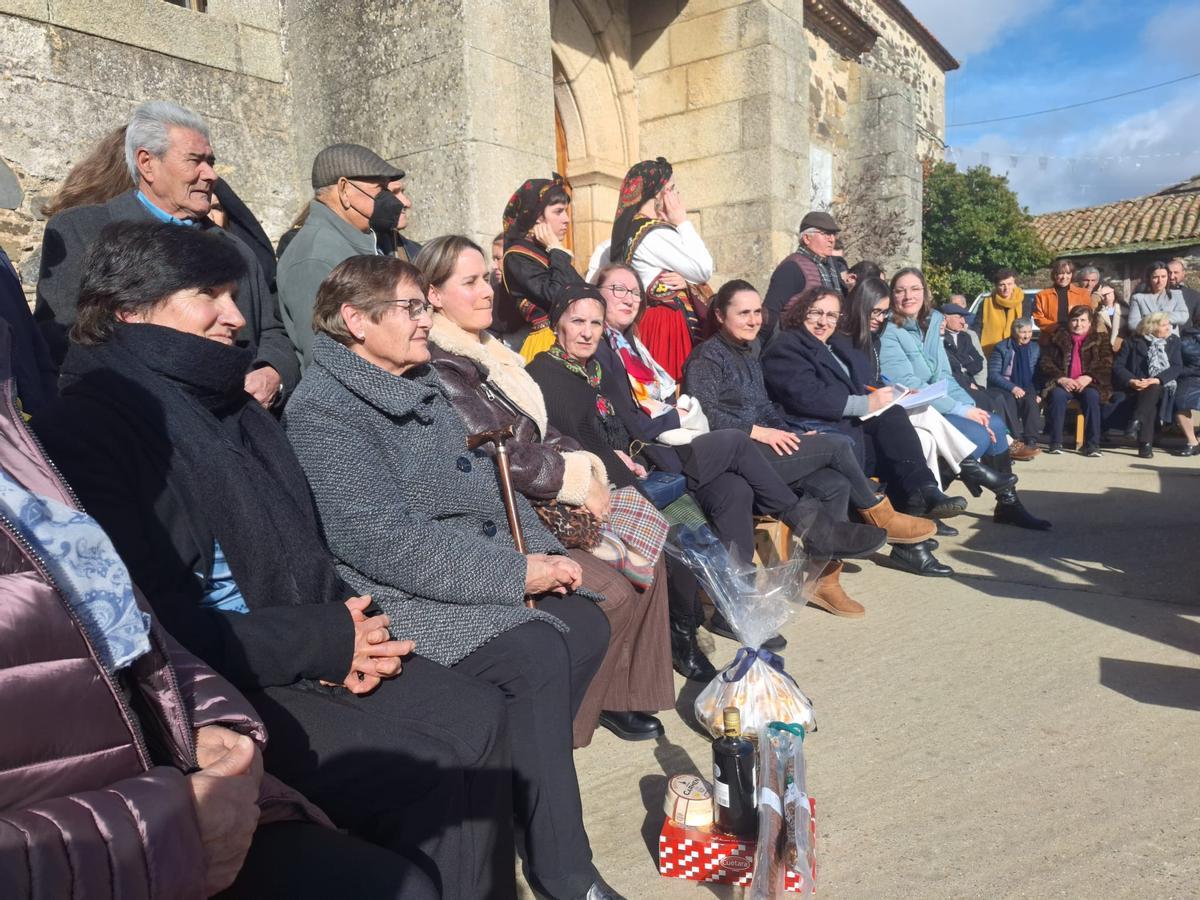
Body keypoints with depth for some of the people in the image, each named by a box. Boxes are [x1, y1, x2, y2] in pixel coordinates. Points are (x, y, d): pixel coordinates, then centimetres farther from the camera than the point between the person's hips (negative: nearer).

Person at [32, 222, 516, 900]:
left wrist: (346, 625, -4)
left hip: (306, 657, 7)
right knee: (429, 772, -18)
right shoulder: (85, 429, -12)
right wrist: (327, 640, -14)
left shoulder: (226, 403, 12)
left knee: (479, 716, -7)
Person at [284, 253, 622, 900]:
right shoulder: (322, 408, -12)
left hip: (485, 575, 8)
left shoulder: (425, 387, 15)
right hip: (401, 600, -8)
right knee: (537, 653, -25)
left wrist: (544, 554, -3)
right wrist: (514, 575, -20)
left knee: (584, 624, -11)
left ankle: (522, 783, 3)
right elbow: (386, 539, -22)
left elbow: (491, 484, 15)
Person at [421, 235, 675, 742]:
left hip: (540, 504, 9)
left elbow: (540, 431, 15)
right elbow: (496, 454, -21)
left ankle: (625, 694, 14)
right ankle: (571, 720, 3)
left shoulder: (489, 351, 16)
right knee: (613, 595, -18)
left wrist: (584, 468, -4)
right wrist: (578, 482, -12)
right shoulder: (437, 365, -13)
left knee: (647, 562, 1)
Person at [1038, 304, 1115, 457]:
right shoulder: (1058, 338, 16)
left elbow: (1106, 365, 3)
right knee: (1057, 395, -34)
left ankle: (1092, 444, -32)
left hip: (1087, 384, 0)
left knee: (1092, 396, -34)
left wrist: (1089, 377, -17)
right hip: (1063, 384, 0)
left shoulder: (1100, 340, 15)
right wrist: (1060, 378, -12)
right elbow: (1045, 362, 6)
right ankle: (1056, 443, -29)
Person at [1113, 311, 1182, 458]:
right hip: (1137, 389, -1)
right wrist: (1131, 381, -18)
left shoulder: (1173, 341, 14)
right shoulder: (1134, 342, 9)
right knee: (1150, 405, -35)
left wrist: (1156, 380, -17)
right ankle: (1145, 444, -41)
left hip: (1162, 387, 1)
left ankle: (1136, 422, -47)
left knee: (1153, 390, -37)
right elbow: (1117, 366, 1)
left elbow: (1177, 368, 2)